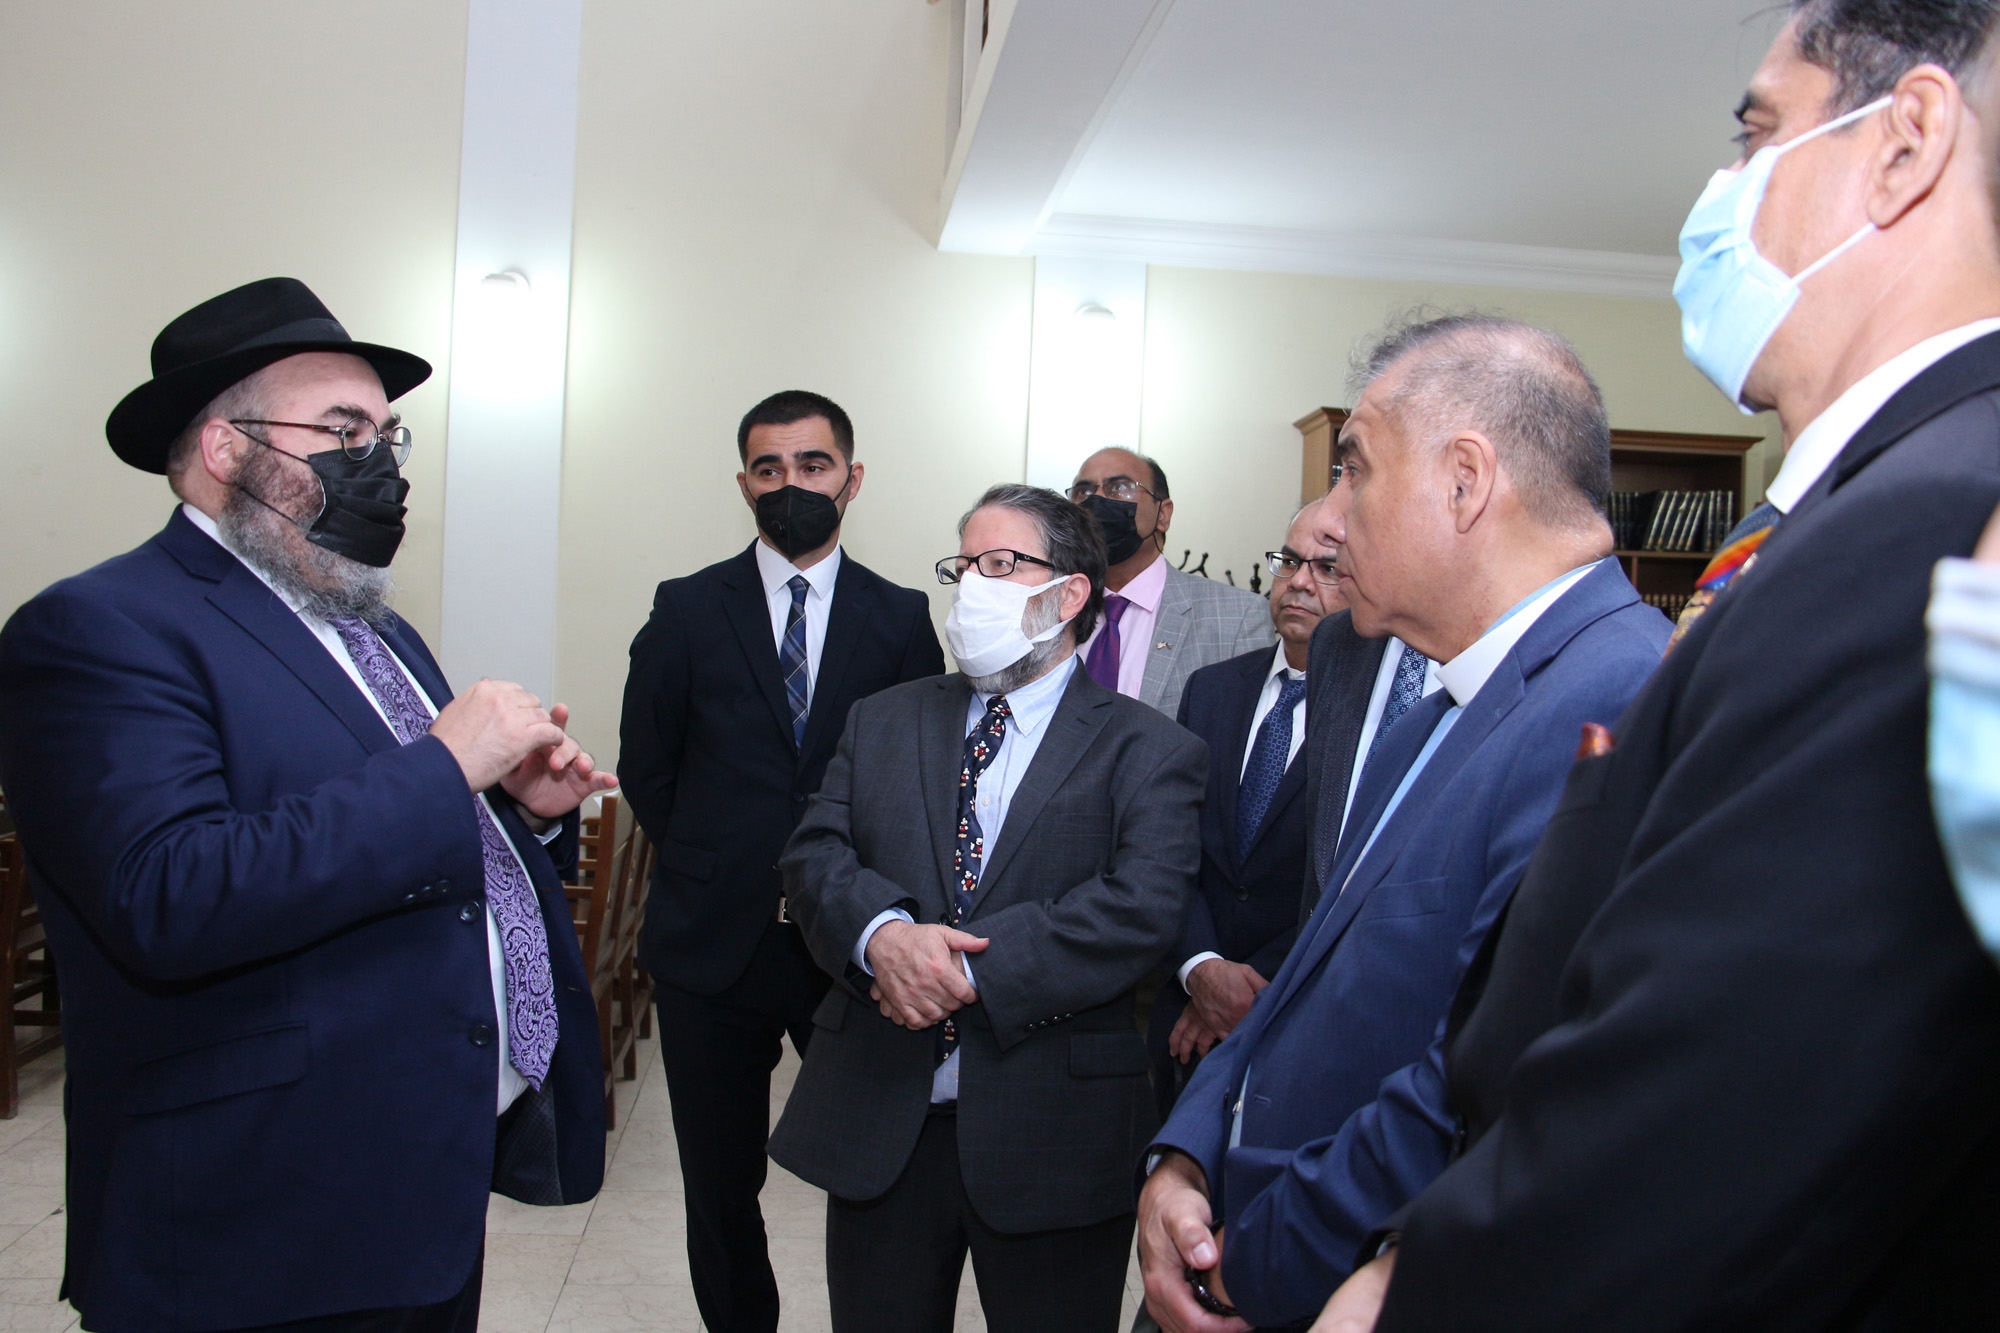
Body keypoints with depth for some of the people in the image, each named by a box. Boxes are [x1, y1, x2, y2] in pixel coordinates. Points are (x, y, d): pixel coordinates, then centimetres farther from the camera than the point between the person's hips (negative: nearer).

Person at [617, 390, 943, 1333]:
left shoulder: (901, 620, 3)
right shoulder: (686, 610, 3)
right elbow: (646, 769, 6)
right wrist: (719, 871, 3)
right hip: (712, 940, 1)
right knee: (721, 1185, 12)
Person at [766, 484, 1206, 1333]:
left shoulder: (1146, 750, -2)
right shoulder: (882, 722, 11)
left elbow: (1142, 910, -16)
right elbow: (815, 854, 1)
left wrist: (971, 966, -21)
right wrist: (882, 934, -20)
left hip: (1053, 1134, -3)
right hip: (878, 1124, 3)